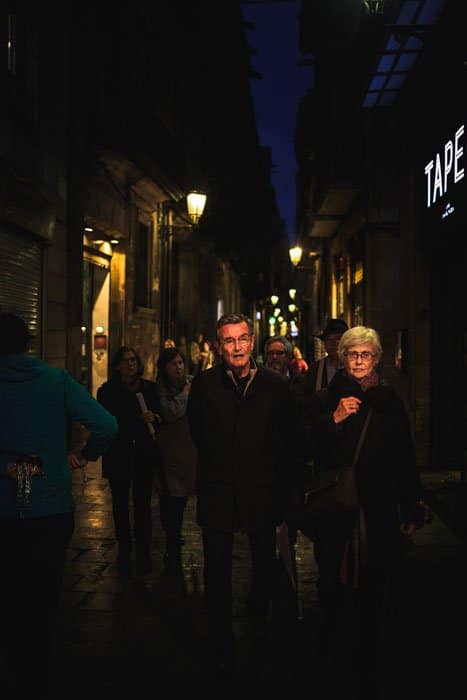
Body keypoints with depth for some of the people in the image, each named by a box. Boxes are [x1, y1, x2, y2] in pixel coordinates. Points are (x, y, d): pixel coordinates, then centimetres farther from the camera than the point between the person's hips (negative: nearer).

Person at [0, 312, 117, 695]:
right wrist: (84, 454, -1)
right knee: (44, 599, 16)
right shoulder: (57, 380, -7)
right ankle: (38, 680, 29)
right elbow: (107, 426, -16)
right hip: (52, 508, 0)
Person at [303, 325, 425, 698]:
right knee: (336, 589, 3)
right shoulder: (325, 400, 4)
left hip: (379, 510, 1)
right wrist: (335, 419, -17)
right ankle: (340, 663, 21)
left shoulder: (390, 401, 8)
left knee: (376, 592, 2)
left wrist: (411, 510, 7)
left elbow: (405, 458, 9)